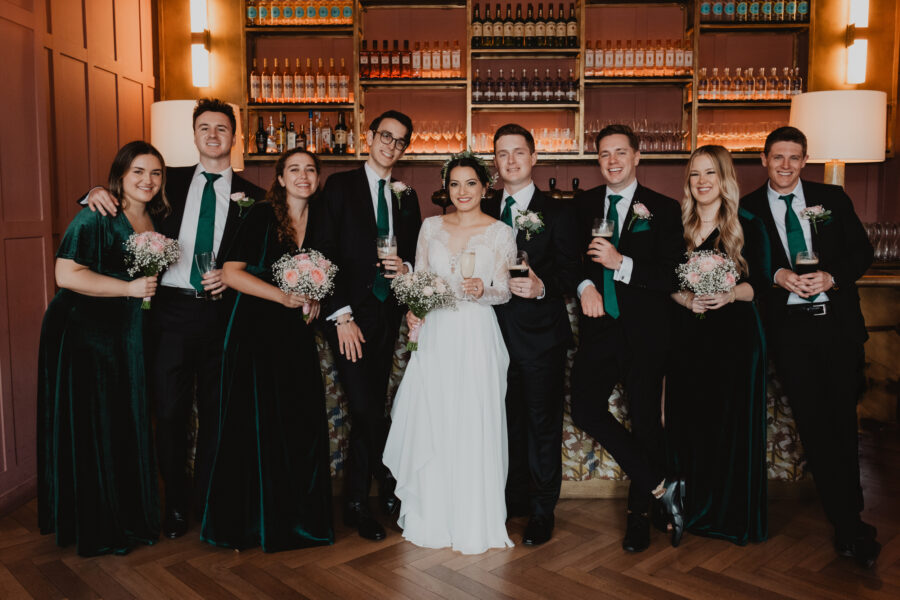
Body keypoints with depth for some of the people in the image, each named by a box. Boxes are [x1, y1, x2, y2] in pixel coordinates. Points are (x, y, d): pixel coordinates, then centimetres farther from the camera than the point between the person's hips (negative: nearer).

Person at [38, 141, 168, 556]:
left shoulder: (156, 220, 9)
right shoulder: (95, 218, -14)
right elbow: (66, 275, -21)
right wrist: (129, 288, -19)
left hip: (129, 336, 7)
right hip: (84, 335, -7)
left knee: (129, 426, 12)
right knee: (89, 430, 2)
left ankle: (130, 518, 26)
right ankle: (94, 529, 17)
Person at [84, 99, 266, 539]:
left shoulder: (251, 196, 8)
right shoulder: (171, 181, 10)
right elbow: (129, 198, 17)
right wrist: (98, 193, -4)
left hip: (220, 312, 0)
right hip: (171, 309, 0)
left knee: (215, 412, 10)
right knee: (170, 411, 5)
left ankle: (205, 500, 28)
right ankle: (175, 501, 23)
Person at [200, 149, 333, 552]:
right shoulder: (262, 216, -6)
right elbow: (231, 272, -11)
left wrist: (315, 299, 0)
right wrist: (283, 296, -17)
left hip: (297, 334, 4)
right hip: (256, 329, -4)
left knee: (303, 423, 2)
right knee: (254, 423, 2)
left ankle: (299, 516, 20)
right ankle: (250, 520, 19)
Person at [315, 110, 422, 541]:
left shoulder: (406, 197, 14)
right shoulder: (340, 186, 0)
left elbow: (413, 255, 20)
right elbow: (326, 253, -6)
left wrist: (406, 268, -5)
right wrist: (341, 315, -12)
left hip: (387, 315, 4)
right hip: (350, 314, -4)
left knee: (368, 411, 9)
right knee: (367, 411, -8)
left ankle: (357, 504, 22)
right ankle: (391, 489, 12)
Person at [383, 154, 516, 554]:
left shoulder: (500, 233, 2)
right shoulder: (431, 227, 10)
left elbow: (504, 291, 0)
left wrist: (482, 291, -19)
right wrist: (412, 308, -4)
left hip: (477, 337, -2)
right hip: (435, 336, 3)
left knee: (474, 427, -1)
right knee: (431, 426, 4)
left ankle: (475, 523, 14)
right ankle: (434, 518, 21)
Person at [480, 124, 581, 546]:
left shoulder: (557, 213, 0)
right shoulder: (485, 212, 11)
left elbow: (570, 273, -6)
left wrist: (541, 286, -24)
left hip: (541, 337, -3)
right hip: (498, 334, 4)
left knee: (543, 426, 3)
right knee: (508, 423, 14)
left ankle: (542, 513, 16)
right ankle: (514, 500, 30)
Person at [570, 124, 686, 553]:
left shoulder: (663, 209, -1)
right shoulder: (585, 204, 10)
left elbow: (673, 277, -8)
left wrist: (621, 263, -20)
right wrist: (585, 285, -2)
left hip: (645, 331, -3)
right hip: (599, 325, 3)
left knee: (645, 421, 5)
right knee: (585, 409, -11)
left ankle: (639, 515, 23)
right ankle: (661, 488, 4)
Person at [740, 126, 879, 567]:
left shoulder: (832, 198, 10)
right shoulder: (748, 209, 6)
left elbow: (862, 250, 7)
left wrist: (831, 276, -10)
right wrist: (778, 275, -14)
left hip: (839, 320, 2)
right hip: (789, 327, -1)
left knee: (843, 422, 7)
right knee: (815, 426, -3)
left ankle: (848, 524, 25)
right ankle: (851, 526, 8)